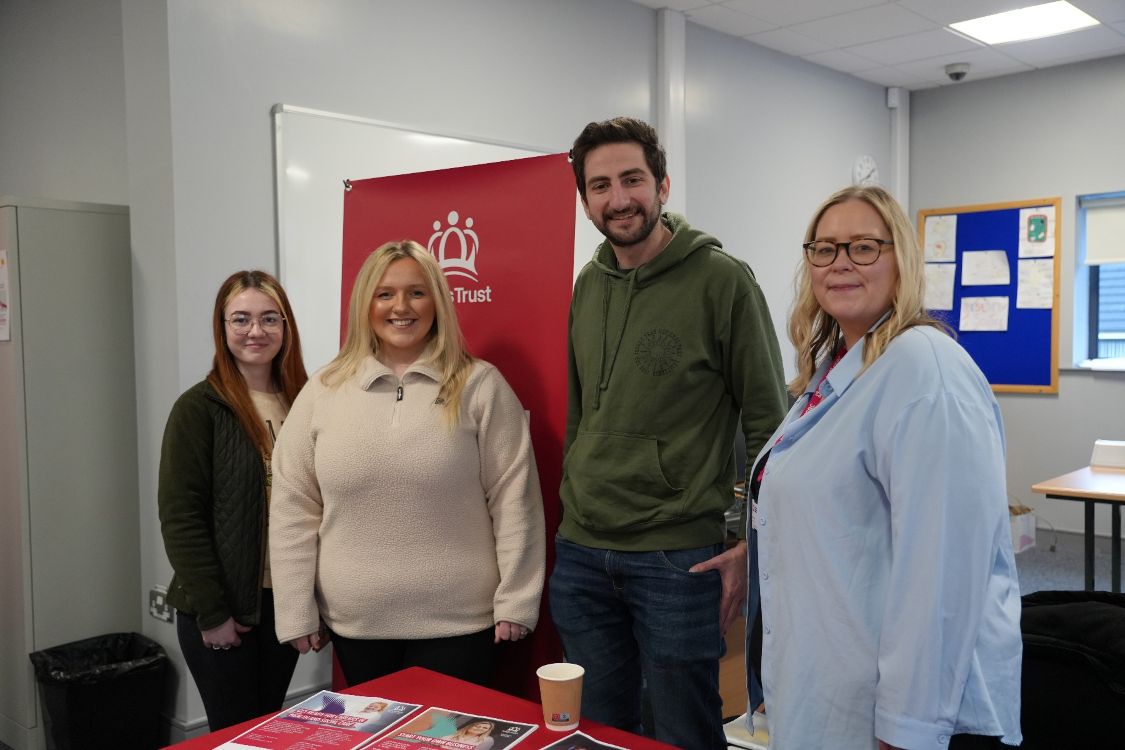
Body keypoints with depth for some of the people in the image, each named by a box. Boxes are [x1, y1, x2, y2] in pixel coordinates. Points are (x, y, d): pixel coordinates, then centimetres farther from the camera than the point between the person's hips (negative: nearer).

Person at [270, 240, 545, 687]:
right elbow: (292, 508, 3)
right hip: (354, 624, 3)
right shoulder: (323, 392, 2)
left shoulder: (480, 386, -4)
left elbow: (513, 500, -5)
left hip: (457, 622, -2)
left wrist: (516, 600, -7)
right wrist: (295, 611, 1)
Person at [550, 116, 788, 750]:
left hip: (679, 559, -5)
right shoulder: (587, 286, 8)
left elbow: (769, 423, -8)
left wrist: (754, 545, -11)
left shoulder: (722, 280, -10)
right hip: (581, 554, 6)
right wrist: (576, 507, 12)